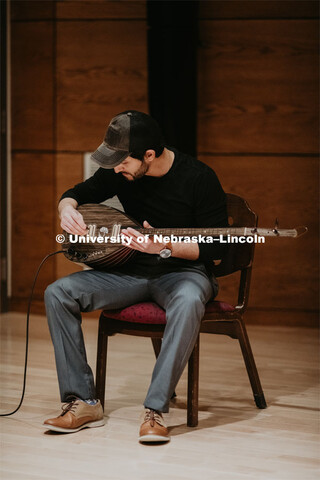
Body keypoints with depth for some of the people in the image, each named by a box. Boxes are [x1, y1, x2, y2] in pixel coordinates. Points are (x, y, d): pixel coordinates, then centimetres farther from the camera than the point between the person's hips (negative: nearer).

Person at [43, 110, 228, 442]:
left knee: (188, 301, -42)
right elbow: (78, 193, 14)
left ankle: (155, 409, -38)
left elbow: (215, 247, -13)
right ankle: (82, 403, -16)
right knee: (58, 293, -16)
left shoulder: (199, 178, -15)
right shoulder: (120, 172, -2)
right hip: (131, 271, 5)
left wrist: (164, 248, -28)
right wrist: (67, 208, -11)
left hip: (182, 270, -5)